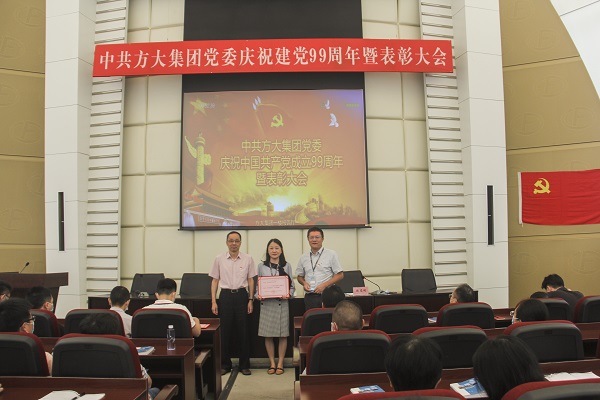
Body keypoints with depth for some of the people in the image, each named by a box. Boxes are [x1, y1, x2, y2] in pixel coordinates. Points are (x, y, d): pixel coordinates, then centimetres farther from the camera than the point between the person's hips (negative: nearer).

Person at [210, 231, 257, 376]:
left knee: (243, 331, 4)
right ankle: (225, 364, 20)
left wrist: (250, 300, 2)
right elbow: (215, 280, 6)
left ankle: (245, 364, 17)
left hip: (241, 295, 0)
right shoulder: (219, 259, 3)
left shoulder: (248, 259, 2)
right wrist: (213, 301, 0)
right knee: (225, 331, 5)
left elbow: (250, 280, 6)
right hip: (225, 295, 0)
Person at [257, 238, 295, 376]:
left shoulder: (287, 266, 6)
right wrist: (259, 296, -9)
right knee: (268, 335, 3)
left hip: (282, 303, 0)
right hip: (266, 303, 1)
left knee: (283, 334, 2)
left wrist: (289, 295, -13)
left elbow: (291, 285, 7)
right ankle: (272, 363, 16)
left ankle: (280, 363, 14)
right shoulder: (261, 266, 7)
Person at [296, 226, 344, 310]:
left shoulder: (331, 254, 2)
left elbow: (340, 275, -1)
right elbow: (300, 276, 21)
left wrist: (324, 285, -11)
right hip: (309, 296, 3)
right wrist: (304, 283, -1)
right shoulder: (303, 258, 13)